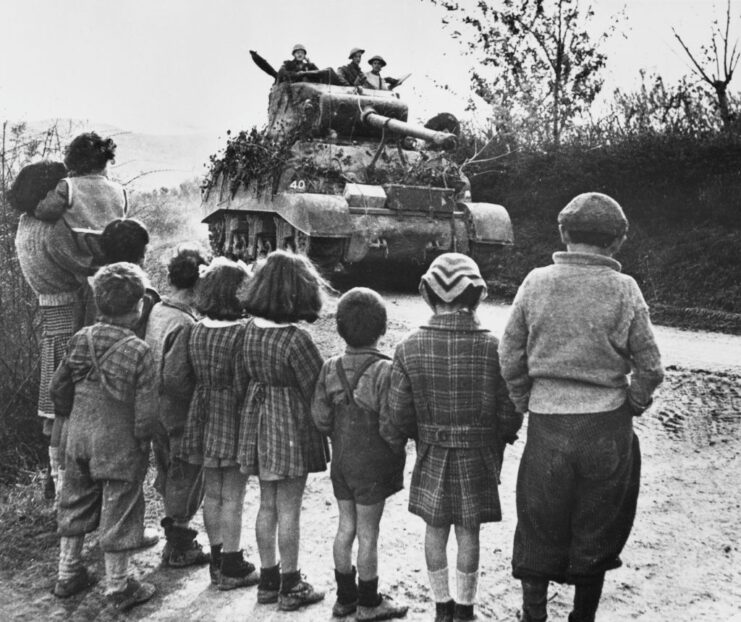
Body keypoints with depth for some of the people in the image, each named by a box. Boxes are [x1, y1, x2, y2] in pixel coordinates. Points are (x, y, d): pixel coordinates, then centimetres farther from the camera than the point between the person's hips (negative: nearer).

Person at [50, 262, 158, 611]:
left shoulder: (80, 340, -3)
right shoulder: (138, 351, -19)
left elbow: (58, 389, 6)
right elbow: (146, 410, -19)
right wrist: (142, 439, -3)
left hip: (79, 438, 5)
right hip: (120, 445, -5)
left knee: (75, 504, 20)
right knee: (118, 511, 8)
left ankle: (67, 575, 34)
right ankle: (118, 588, 20)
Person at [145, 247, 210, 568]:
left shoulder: (156, 311, 1)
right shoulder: (185, 324, -25)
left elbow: (160, 368, 8)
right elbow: (175, 377, -28)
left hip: (159, 410, 8)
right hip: (182, 414, -8)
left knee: (169, 475, 21)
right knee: (186, 479, 7)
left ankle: (176, 535, 37)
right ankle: (179, 549, 19)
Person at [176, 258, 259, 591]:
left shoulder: (197, 330, 1)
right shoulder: (241, 334, -18)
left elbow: (191, 376, 6)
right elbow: (242, 387, -18)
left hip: (204, 419, 7)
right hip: (233, 422, -6)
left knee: (212, 494, 16)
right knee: (232, 497, 4)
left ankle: (217, 560, 29)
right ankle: (231, 566, 15)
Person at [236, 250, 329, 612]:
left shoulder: (250, 330, -2)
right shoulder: (295, 339, -21)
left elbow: (248, 377, 7)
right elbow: (316, 390, -15)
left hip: (258, 420, 6)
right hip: (291, 425, -6)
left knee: (267, 505, 16)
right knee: (288, 510, 5)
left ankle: (268, 580, 28)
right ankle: (290, 587, 18)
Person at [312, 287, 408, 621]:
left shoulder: (330, 368, -4)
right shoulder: (385, 370, -19)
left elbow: (320, 417, 0)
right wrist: (396, 462, -5)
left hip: (340, 462, 5)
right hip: (372, 464, -5)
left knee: (346, 527, 15)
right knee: (368, 533, 6)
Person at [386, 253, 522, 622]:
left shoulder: (410, 348, -12)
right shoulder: (491, 348, -15)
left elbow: (398, 414, -7)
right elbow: (510, 413, -8)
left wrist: (400, 438, 13)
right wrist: (499, 438, 12)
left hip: (431, 455, 1)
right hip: (477, 455, -1)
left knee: (435, 529, 15)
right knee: (468, 533, 11)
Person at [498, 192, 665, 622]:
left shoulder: (536, 283, -4)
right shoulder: (623, 289, -8)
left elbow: (510, 359, -1)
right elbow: (651, 368, -5)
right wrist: (634, 406, 11)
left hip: (547, 424, 1)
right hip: (606, 426, 0)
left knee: (539, 527, 15)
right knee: (596, 532, 17)